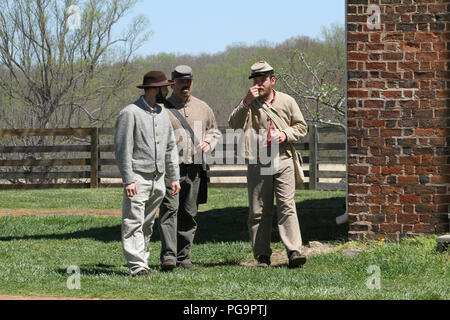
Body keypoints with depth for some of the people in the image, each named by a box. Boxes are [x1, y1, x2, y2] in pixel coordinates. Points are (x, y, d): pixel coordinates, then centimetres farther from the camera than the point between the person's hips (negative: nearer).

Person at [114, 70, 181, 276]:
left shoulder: (162, 113, 15)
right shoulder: (130, 113, -8)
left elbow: (170, 147, 20)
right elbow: (123, 149, -10)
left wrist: (174, 177, 14)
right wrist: (128, 180, -16)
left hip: (158, 179, 7)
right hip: (137, 178, -7)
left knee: (148, 224, 9)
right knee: (134, 223, -9)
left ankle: (143, 259, 14)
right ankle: (137, 265, -12)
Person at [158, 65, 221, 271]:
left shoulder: (203, 108, 16)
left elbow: (214, 131, 26)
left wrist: (207, 143, 5)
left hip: (195, 169, 4)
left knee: (189, 214, 7)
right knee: (169, 210, -14)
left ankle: (183, 257, 14)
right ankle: (168, 256, -20)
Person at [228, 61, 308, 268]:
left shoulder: (287, 101, 10)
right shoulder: (249, 104, 7)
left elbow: (301, 126, 14)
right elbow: (234, 124, -8)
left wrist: (286, 134, -5)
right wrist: (246, 102, -18)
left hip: (282, 160, -1)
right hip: (257, 163, 1)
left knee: (287, 206, -10)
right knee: (258, 211, 1)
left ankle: (294, 251, -15)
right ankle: (262, 256, 6)